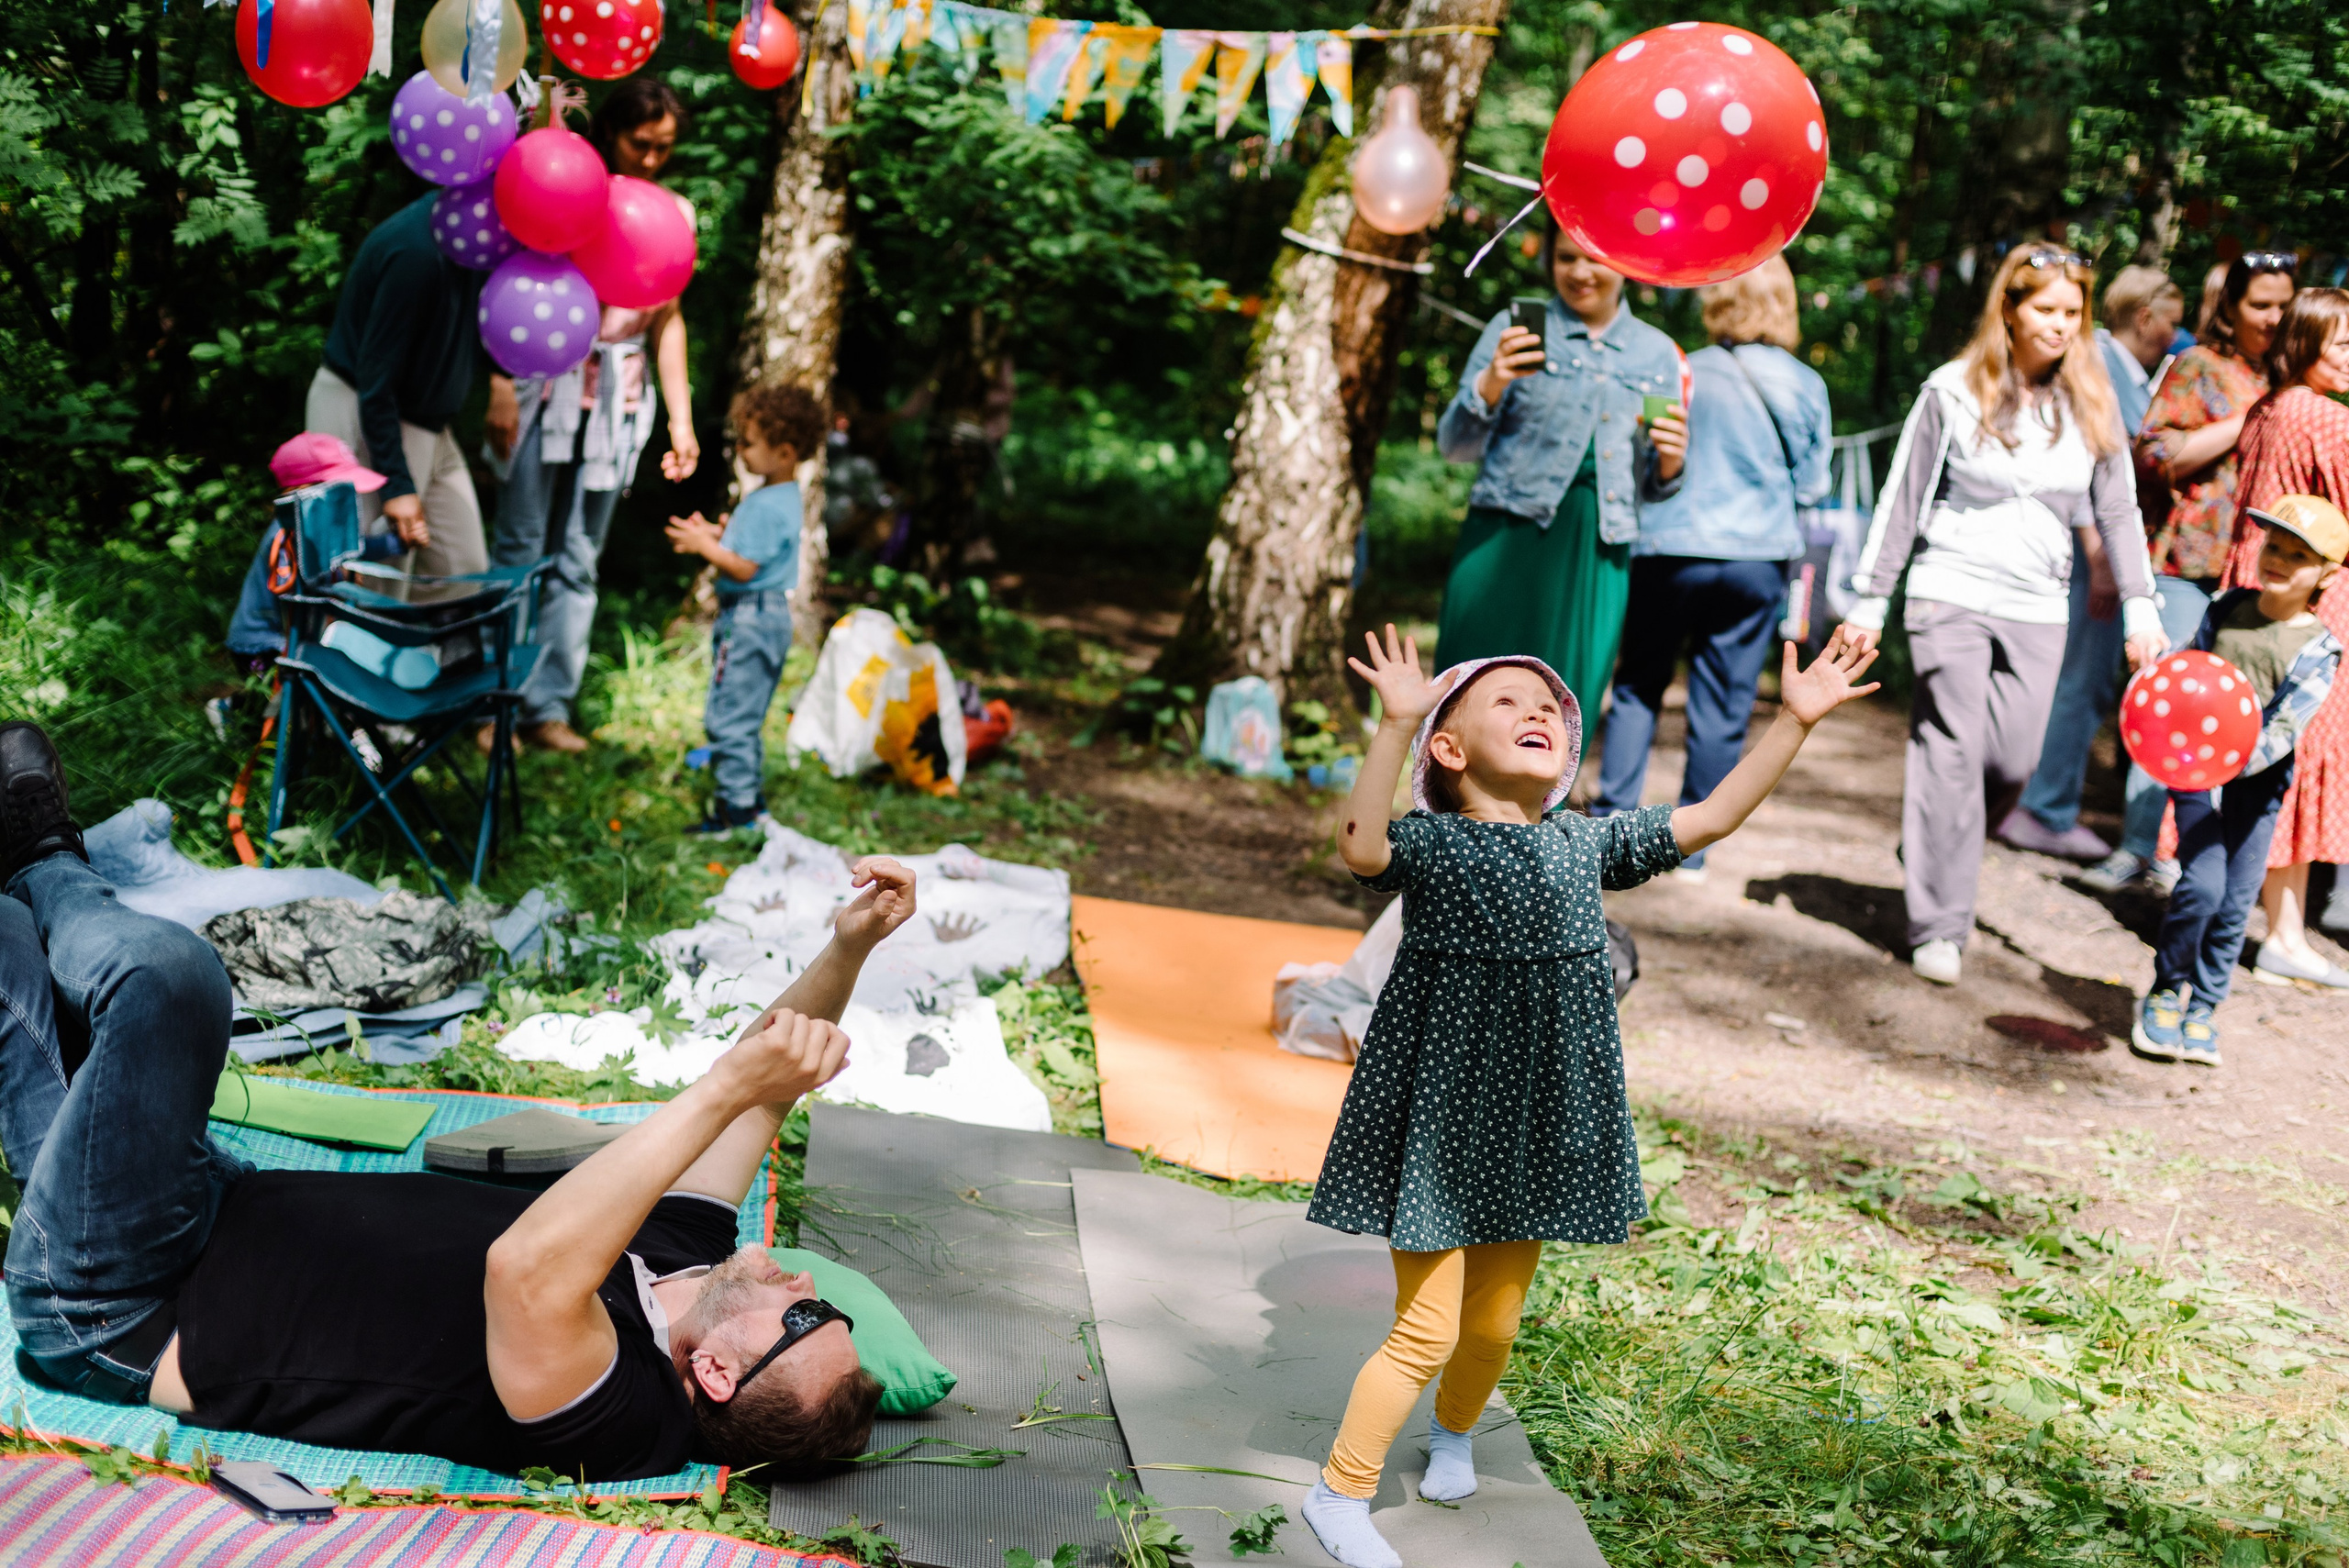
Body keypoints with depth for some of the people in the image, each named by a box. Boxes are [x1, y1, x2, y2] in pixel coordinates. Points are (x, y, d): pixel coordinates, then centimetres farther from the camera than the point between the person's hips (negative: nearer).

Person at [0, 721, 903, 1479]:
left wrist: (731, 1088, -49)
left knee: (168, 970, -17)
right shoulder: (676, 1248, -8)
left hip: (113, 1323, -8)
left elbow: (530, 1268, -52)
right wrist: (849, 948, -14)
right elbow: (766, 1075, 2)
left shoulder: (618, 1422, -31)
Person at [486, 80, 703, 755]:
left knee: (578, 560, 6)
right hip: (546, 387, -4)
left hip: (618, 399, 4)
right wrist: (501, 385, -14)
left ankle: (548, 707, 11)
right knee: (521, 549, -2)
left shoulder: (672, 215, 8)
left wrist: (681, 419, 10)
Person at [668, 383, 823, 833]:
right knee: (745, 719, 18)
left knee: (728, 719, -7)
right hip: (770, 615, 11)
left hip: (751, 618, -11)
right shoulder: (786, 497, 12)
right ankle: (752, 797, 26)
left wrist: (704, 546, -11)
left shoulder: (765, 507, -20)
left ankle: (735, 810, -5)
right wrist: (716, 535, 9)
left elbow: (744, 568, -22)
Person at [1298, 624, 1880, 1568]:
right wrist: (1395, 727, -43)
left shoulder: (1586, 844, 4)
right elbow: (1362, 850, -34)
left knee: (1496, 1320, 19)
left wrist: (1793, 722, 1)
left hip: (1536, 1118, 5)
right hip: (1442, 1116, -5)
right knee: (1427, 1328, -3)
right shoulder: (1432, 842, -12)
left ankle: (1454, 1434, 50)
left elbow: (1710, 819, 6)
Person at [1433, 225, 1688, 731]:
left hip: (1598, 560, 3)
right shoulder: (1516, 330, 5)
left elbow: (1651, 487, 19)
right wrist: (1490, 387, -19)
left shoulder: (1657, 354, 14)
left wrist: (1671, 462, -4)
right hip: (1506, 543, -3)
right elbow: (1455, 446, -1)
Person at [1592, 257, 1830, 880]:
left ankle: (1610, 820, 4)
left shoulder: (1684, 373, -4)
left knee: (1639, 686, 12)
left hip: (1671, 549, -1)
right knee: (1724, 702, 7)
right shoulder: (1807, 386, 1)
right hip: (1758, 555, 1)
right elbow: (1812, 485, 5)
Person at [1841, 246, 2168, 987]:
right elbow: (1903, 499, 3)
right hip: (1952, 592, -3)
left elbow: (2118, 509, 10)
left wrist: (2139, 605, 1)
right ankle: (1938, 927, -5)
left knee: (2015, 760, -5)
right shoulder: (1954, 391, -1)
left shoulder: (2091, 403, 7)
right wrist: (1870, 600, 2)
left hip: (2038, 607, 3)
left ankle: (1937, 859, 22)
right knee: (1953, 751, -8)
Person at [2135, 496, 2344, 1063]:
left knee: (2237, 900, 1)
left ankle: (2203, 1005, 20)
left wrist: (2239, 759, -32)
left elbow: (2285, 727, -17)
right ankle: (2165, 990, 9)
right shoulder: (2229, 607, 4)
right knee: (2202, 885, -12)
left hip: (2258, 781, -1)